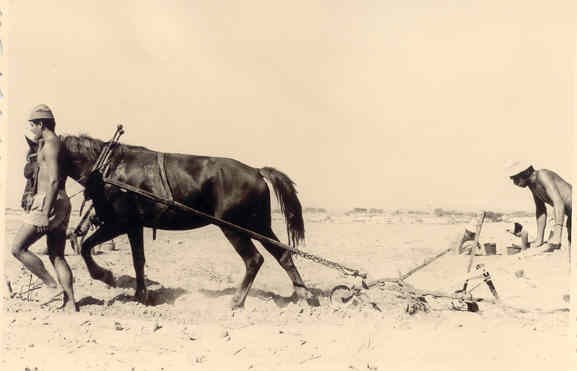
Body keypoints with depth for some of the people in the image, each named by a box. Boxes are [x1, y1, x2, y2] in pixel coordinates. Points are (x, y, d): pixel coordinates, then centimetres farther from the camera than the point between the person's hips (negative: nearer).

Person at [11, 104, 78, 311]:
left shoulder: (50, 145, -11)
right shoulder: (56, 143, 20)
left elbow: (54, 181, -22)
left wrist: (45, 213, -25)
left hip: (50, 202, -10)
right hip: (62, 203, 10)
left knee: (18, 248, -3)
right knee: (57, 256, 9)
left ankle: (50, 283, -3)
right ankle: (70, 303, 6)